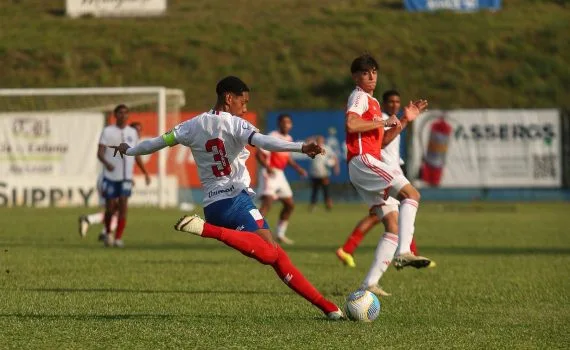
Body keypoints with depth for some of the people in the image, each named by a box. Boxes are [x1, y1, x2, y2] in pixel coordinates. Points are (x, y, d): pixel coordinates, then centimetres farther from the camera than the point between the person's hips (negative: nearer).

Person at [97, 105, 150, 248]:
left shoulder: (132, 132, 11)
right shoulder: (107, 131, 1)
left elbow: (136, 154, 20)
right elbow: (100, 152, -7)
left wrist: (145, 173, 17)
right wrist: (106, 163, -28)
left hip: (126, 177, 2)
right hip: (110, 176, -2)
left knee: (123, 205, -11)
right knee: (110, 208, 2)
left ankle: (118, 238, -9)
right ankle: (108, 233, 28)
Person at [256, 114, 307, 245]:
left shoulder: (289, 139, 11)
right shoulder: (272, 137, -14)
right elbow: (259, 154, -19)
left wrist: (297, 168, 11)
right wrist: (267, 167, -35)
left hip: (280, 175, 9)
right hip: (270, 174, -9)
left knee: (290, 204, 12)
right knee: (267, 203, -22)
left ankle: (280, 234, 24)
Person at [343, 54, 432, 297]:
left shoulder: (373, 102, 27)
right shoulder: (359, 97, -3)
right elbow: (351, 124, -23)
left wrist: (405, 120, 22)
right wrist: (384, 122, -13)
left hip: (370, 163, 10)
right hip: (363, 161, -10)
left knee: (394, 226, 5)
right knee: (412, 194, -21)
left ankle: (370, 283, 0)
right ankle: (403, 252, -35)